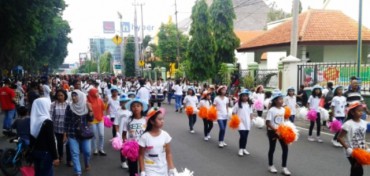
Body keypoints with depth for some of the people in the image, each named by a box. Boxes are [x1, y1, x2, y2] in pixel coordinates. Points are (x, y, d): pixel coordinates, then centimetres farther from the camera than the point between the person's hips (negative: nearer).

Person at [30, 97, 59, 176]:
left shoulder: (33, 120, 2)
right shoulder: (47, 122, -19)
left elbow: (32, 138, 9)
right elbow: (51, 141, -18)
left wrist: (32, 151, 19)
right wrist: (55, 157, -13)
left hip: (35, 152, 7)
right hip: (45, 153, -7)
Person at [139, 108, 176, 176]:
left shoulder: (165, 135, -5)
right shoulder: (145, 137, -15)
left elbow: (168, 153, 3)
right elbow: (141, 155, -7)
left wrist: (172, 168, 2)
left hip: (163, 170, 4)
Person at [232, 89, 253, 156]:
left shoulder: (249, 104, 5)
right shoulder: (238, 104, -7)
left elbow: (250, 113, 12)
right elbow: (233, 113, -3)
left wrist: (250, 120, 4)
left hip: (247, 122, 5)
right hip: (240, 122, -5)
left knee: (246, 136, 10)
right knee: (243, 135, -13)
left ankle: (244, 148, 24)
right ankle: (240, 149, 0)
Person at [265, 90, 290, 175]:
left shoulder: (283, 109, 2)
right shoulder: (271, 110, -16)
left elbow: (283, 121, 11)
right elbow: (267, 123, -18)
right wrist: (275, 129, -23)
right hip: (272, 131, -5)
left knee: (285, 148, 0)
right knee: (272, 148, 8)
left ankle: (284, 167, 10)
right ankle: (271, 165, 25)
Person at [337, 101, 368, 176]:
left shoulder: (364, 123, 2)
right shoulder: (348, 124, -18)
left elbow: (363, 137, 15)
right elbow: (339, 137, -14)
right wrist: (347, 148, -19)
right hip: (352, 153, -6)